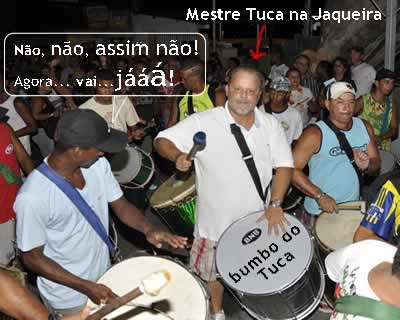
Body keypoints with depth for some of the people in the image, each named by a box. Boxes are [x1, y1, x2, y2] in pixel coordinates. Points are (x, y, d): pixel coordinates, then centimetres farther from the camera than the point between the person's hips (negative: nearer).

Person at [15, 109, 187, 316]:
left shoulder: (98, 165, -15)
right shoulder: (32, 198, -31)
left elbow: (120, 205, -2)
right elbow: (32, 258, -20)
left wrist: (148, 229, -21)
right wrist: (85, 286, -23)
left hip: (104, 274, 6)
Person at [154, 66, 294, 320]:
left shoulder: (271, 125, -3)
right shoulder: (203, 122, -14)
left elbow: (284, 165, -1)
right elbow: (162, 140, -11)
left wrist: (275, 204, -12)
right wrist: (177, 155, -33)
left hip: (258, 220, 3)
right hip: (216, 221, -2)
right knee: (214, 272, 17)